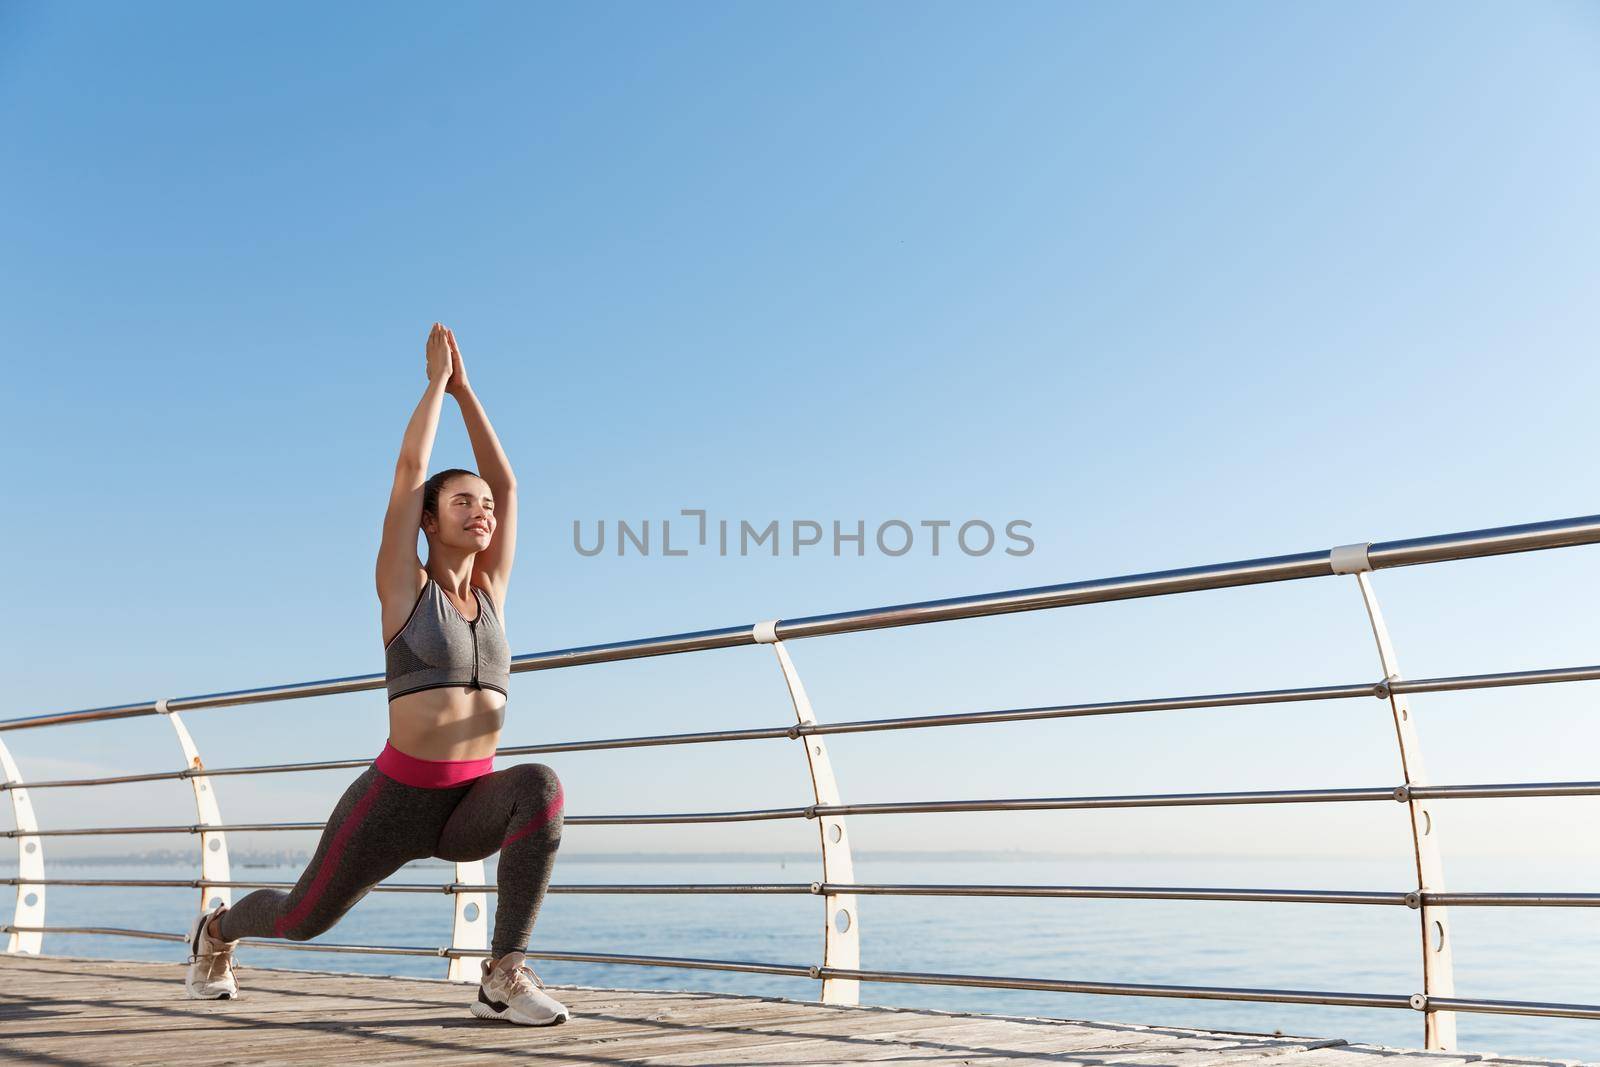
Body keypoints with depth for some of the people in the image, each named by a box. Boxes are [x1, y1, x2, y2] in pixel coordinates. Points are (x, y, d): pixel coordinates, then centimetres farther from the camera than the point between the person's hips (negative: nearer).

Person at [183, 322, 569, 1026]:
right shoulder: (402, 585, -3)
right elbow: (409, 466, -8)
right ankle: (216, 931, 56)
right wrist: (437, 379, 2)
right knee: (302, 919, 18)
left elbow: (508, 483, 7)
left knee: (540, 786, -33)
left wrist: (465, 388, 10)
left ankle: (503, 979, -26)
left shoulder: (489, 592, 8)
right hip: (395, 801, -3)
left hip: (470, 806, 3)